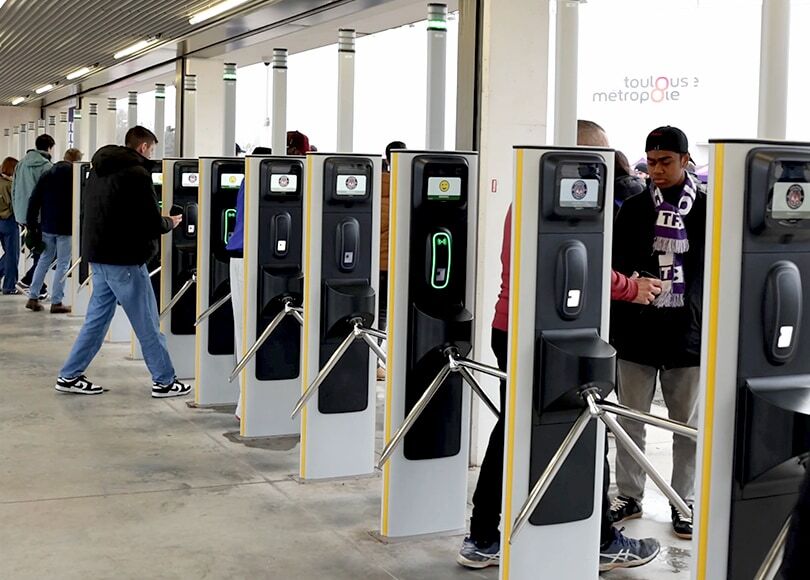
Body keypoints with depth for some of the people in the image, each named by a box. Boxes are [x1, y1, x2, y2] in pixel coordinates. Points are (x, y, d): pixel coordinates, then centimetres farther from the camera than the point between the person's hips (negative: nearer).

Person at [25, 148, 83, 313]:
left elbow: (34, 199, 6)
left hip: (47, 226, 5)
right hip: (66, 227, -5)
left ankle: (33, 298, 16)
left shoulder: (48, 174, 8)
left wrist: (31, 223, 10)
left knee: (44, 260, 17)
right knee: (63, 264, 1)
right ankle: (56, 302, -1)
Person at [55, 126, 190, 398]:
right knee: (147, 325, 2)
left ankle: (70, 376, 18)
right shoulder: (137, 174, -14)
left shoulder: (99, 170, 12)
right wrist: (170, 222, 5)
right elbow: (152, 224, -17)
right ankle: (164, 381, 11)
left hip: (97, 255, 8)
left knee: (97, 318, 16)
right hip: (124, 259, -8)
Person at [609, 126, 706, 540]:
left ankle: (684, 503, 20)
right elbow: (614, 267, 5)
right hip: (636, 334, 1)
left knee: (688, 426, 8)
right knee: (630, 421, 8)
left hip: (688, 335, -1)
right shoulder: (634, 208, 3)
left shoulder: (708, 208, 1)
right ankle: (629, 496, 22)